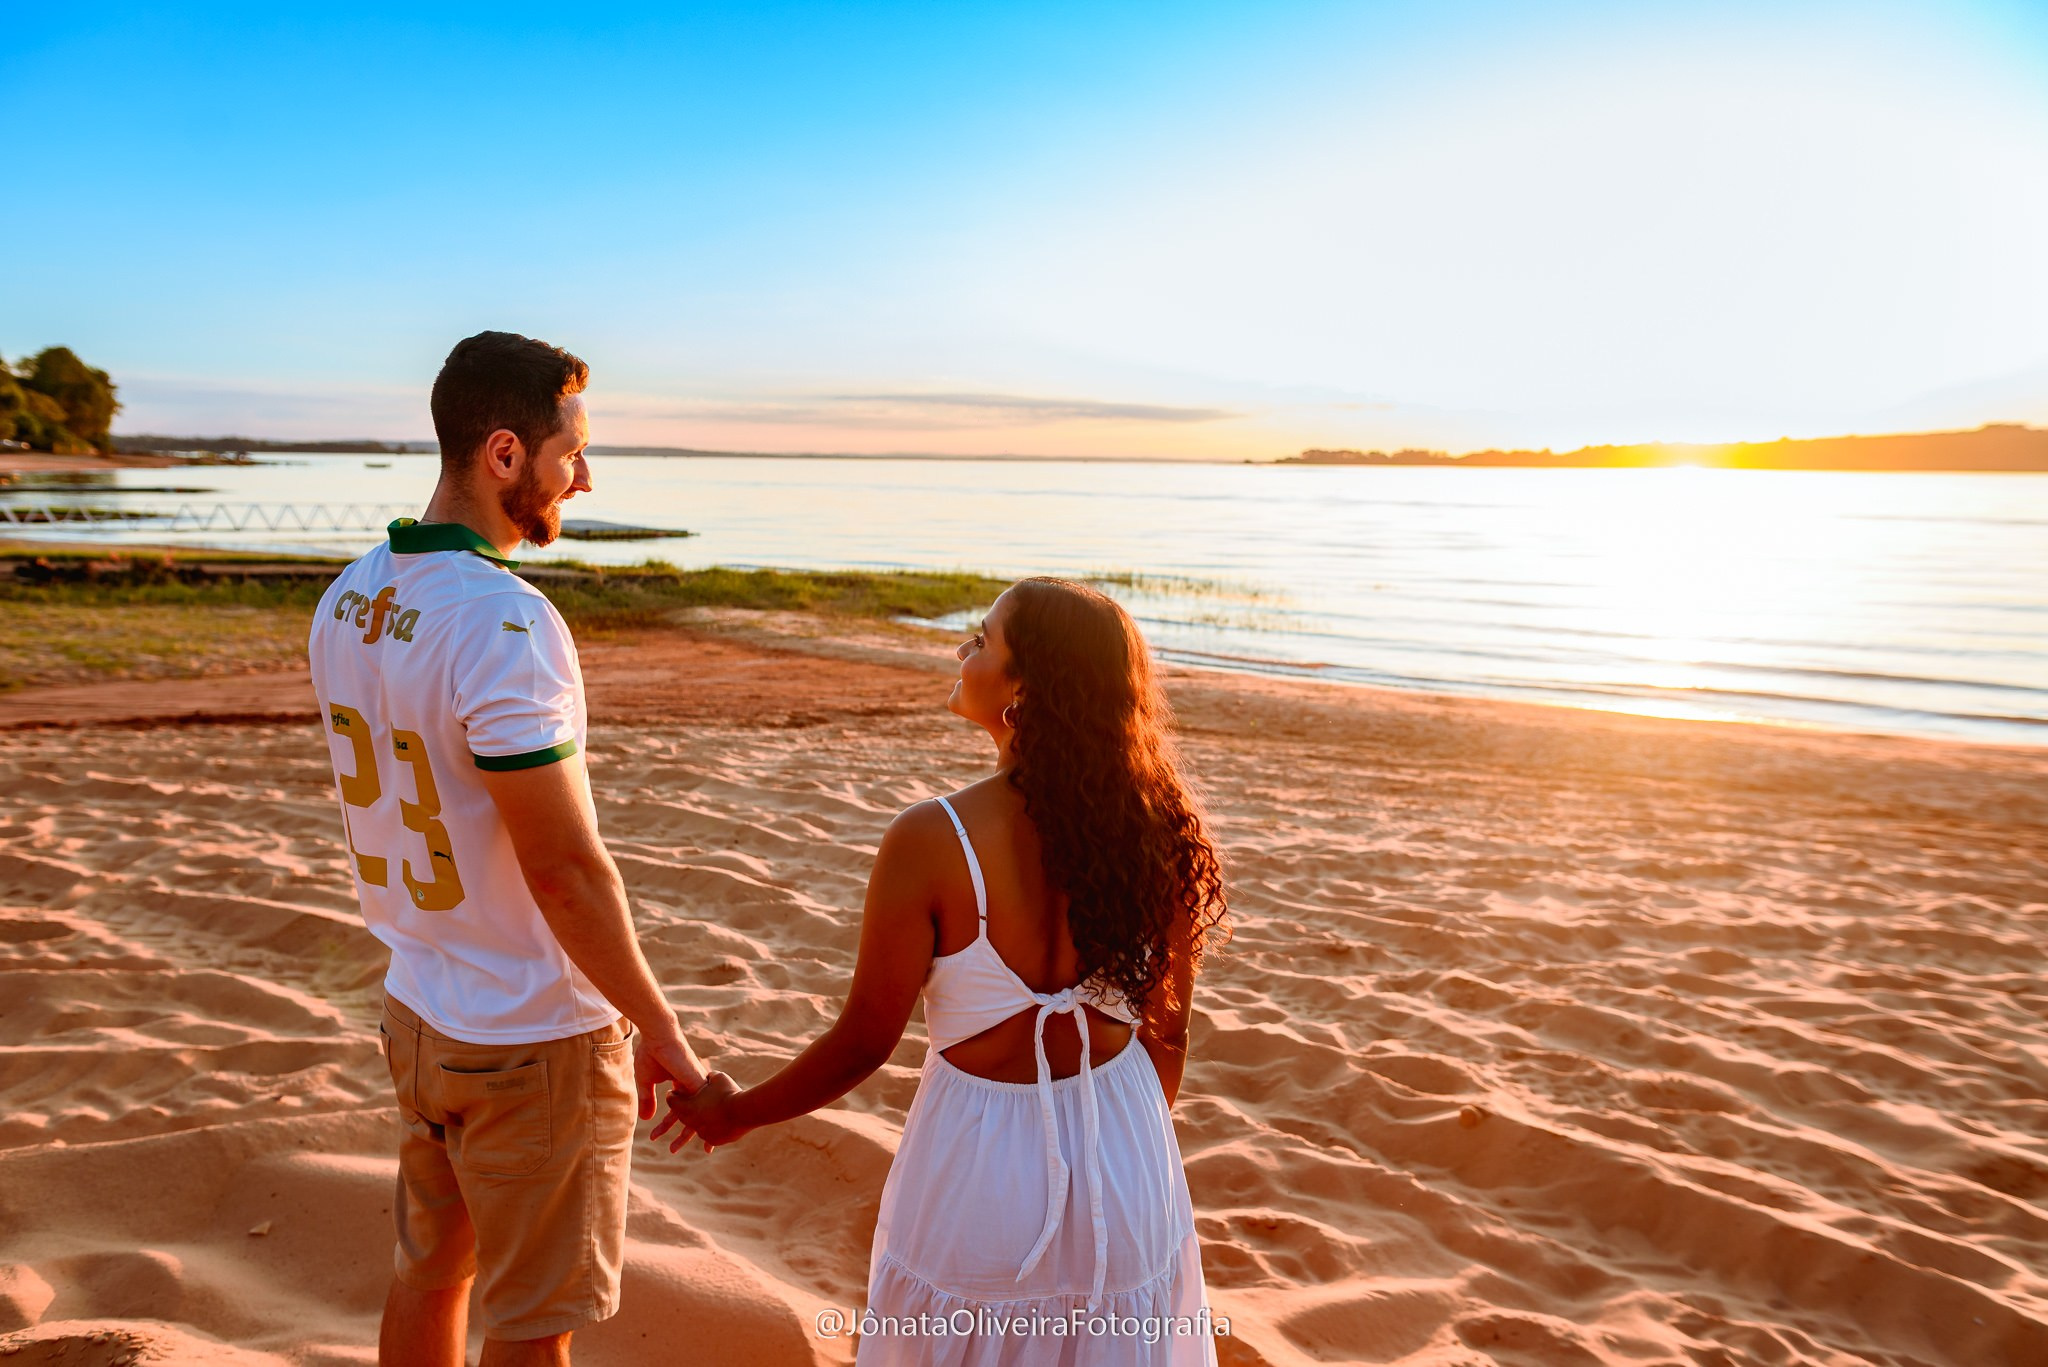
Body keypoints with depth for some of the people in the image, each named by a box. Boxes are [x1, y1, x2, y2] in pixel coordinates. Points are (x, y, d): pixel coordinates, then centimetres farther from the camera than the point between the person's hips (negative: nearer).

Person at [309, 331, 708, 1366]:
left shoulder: (348, 600, 0)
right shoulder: (506, 627, -27)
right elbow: (566, 872, -25)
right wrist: (662, 1033, -13)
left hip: (416, 1008, 8)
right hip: (535, 1037, -8)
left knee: (429, 1268, 24)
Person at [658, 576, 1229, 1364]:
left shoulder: (931, 843, -23)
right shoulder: (1156, 834, -12)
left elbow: (864, 1042, -13)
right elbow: (1166, 1036, -1)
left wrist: (733, 1114, 6)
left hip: (983, 1166, -3)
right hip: (1126, 1164, 3)